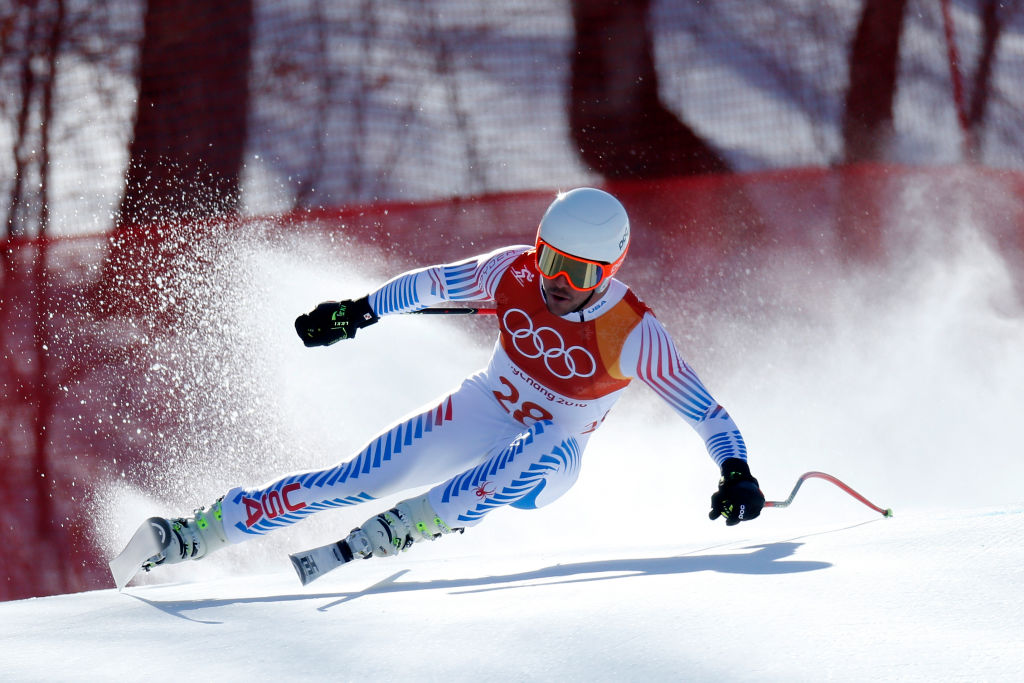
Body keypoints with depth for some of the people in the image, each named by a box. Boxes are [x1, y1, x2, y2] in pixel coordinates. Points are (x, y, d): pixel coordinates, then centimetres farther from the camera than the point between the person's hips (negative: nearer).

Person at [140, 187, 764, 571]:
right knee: (357, 480, -8)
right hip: (481, 412, 3)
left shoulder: (634, 333, -27)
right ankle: (202, 532, 1)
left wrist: (736, 472, -40)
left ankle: (408, 525, -35)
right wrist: (358, 312, -3)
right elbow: (435, 284, -1)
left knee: (547, 452, -40)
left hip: (549, 457, -3)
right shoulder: (516, 271, -19)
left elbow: (705, 411, -24)